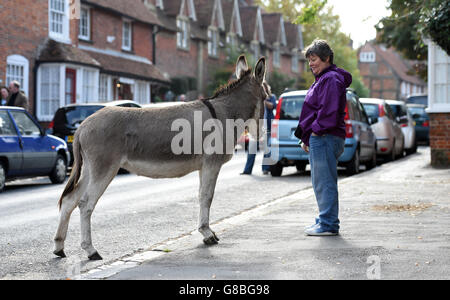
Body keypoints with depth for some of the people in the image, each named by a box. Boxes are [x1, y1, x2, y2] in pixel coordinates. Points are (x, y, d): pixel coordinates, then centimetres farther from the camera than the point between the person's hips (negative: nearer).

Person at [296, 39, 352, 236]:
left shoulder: (332, 79, -13)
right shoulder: (322, 78, 21)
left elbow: (330, 111, -22)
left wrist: (315, 130, -14)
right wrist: (307, 137, 19)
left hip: (325, 138, -11)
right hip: (319, 139, 11)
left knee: (325, 182, -7)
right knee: (321, 183, 16)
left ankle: (328, 225, -3)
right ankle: (326, 220, 24)